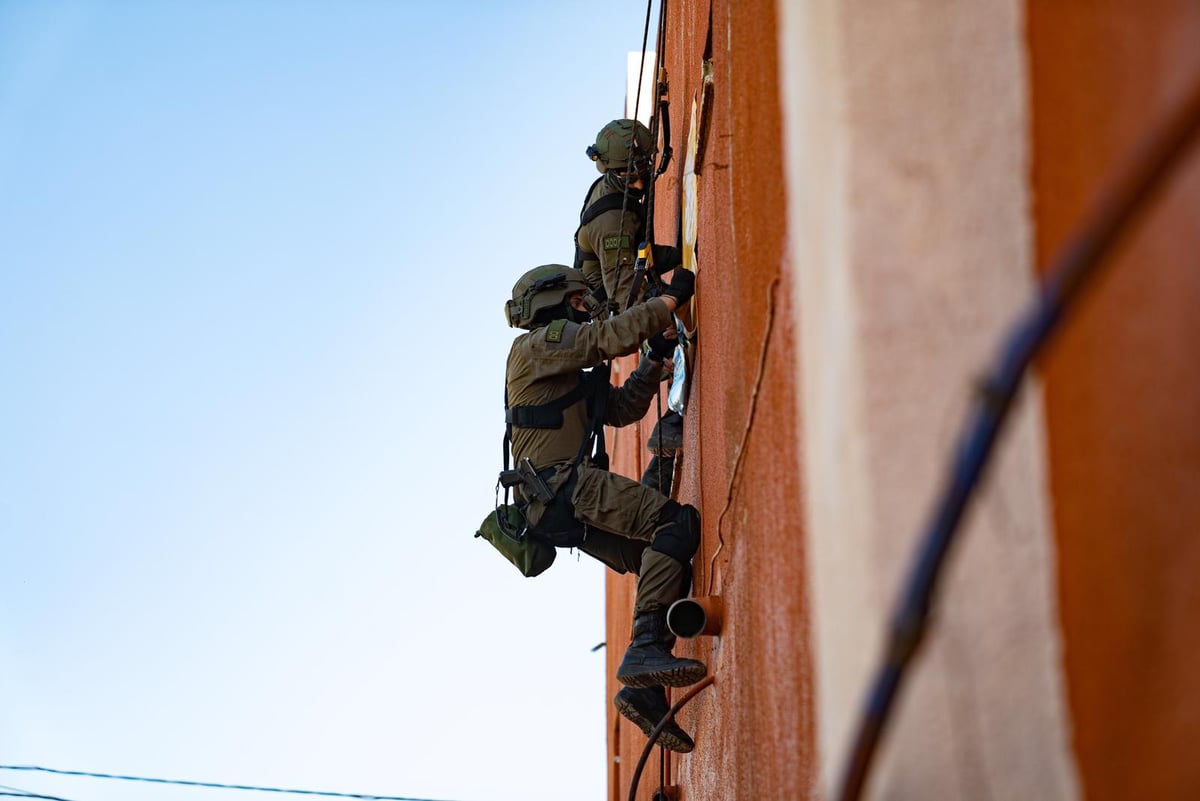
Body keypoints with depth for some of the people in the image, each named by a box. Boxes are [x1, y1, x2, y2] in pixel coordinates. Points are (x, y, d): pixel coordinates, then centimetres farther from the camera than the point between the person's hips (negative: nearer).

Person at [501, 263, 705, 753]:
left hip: (560, 508, 10)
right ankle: (645, 650, -37)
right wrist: (670, 300, -3)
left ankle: (644, 689, -5)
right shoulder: (538, 344, 4)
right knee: (677, 523, -24)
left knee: (671, 564, 3)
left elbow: (623, 409, 32)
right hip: (564, 485, -10)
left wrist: (654, 361, 21)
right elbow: (607, 338, -10)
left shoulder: (569, 373, 34)